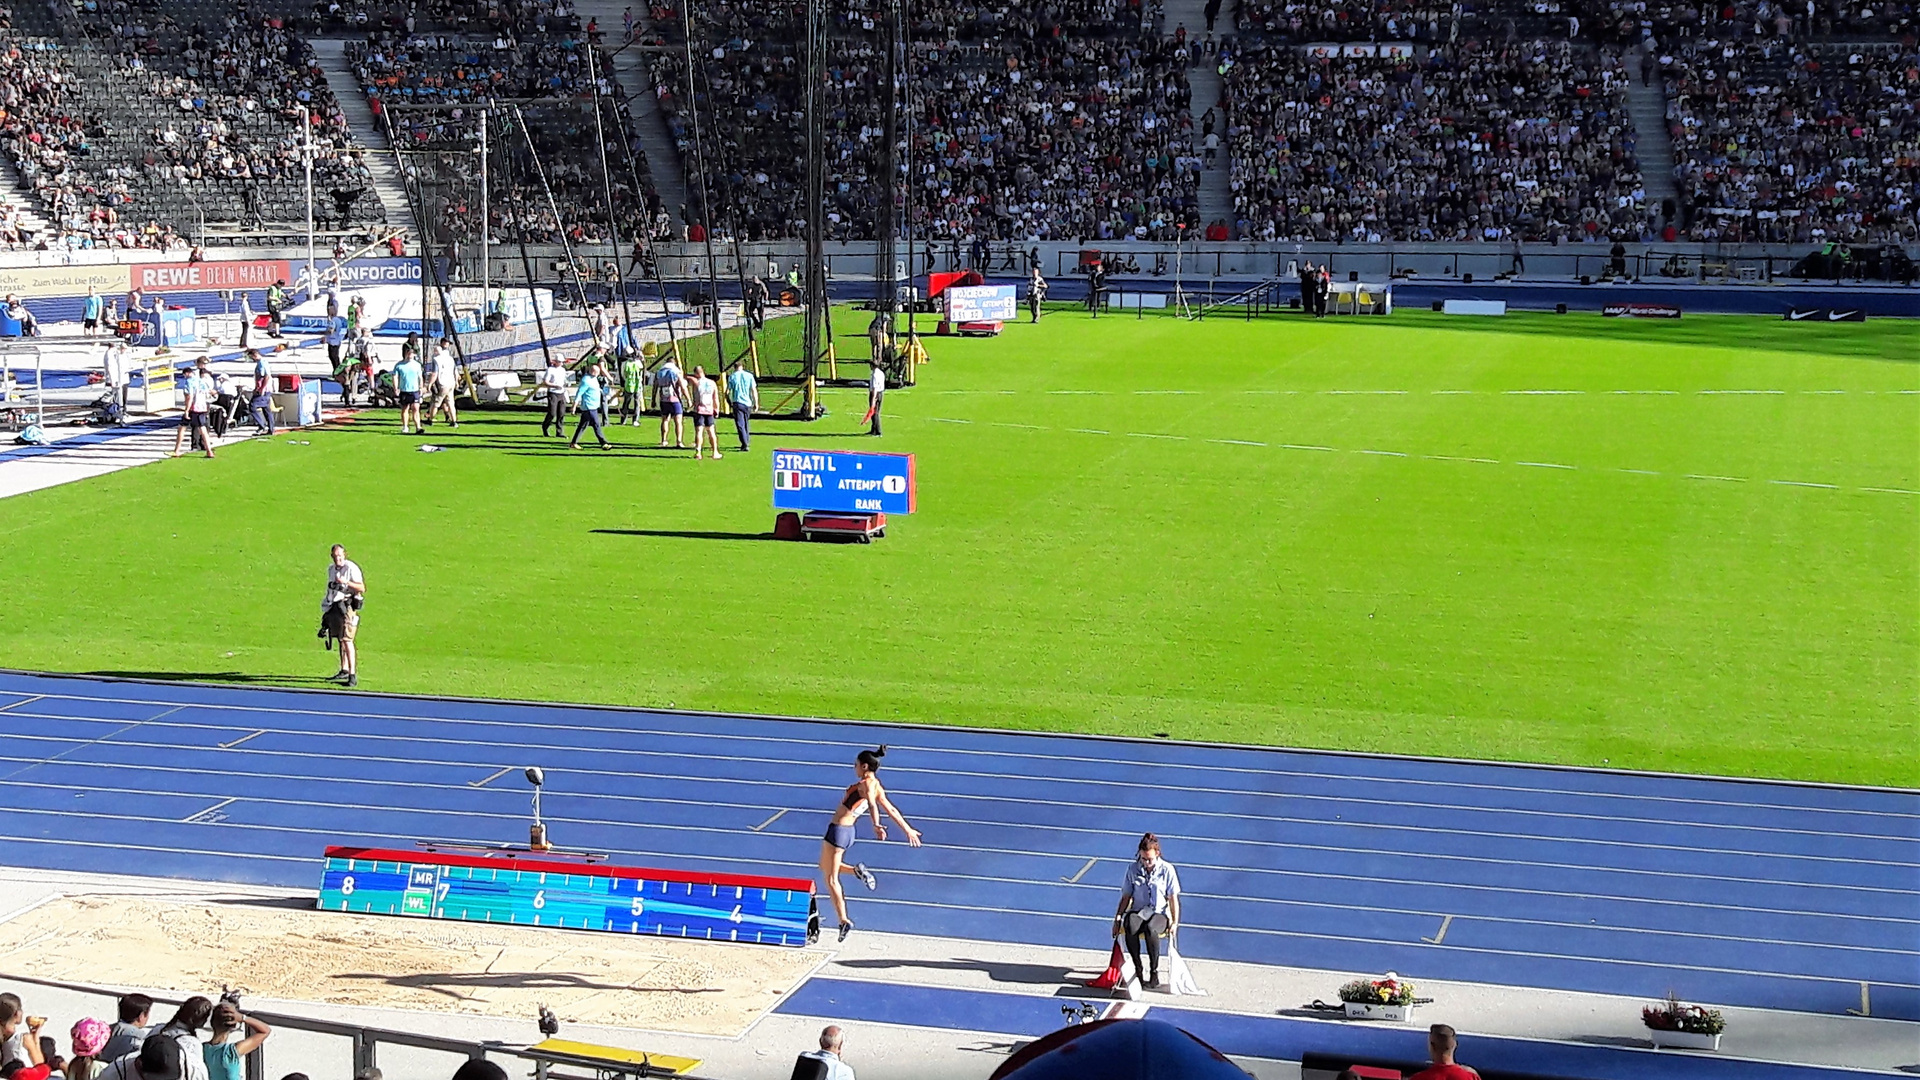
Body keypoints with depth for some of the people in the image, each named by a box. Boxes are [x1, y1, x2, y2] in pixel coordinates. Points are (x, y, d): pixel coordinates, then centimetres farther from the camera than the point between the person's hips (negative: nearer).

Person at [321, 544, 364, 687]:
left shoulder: (351, 568, -11)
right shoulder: (331, 568, 15)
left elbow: (362, 588, -17)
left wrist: (346, 582, -29)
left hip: (347, 606, -8)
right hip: (334, 606, 8)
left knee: (347, 639, -15)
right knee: (340, 639, 12)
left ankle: (353, 674, -17)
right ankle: (344, 670, 22)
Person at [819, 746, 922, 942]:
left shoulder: (867, 784, -17)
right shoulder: (877, 787, 10)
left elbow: (872, 804, -35)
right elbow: (892, 811, 18)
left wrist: (876, 825, -52)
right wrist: (908, 829, 27)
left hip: (838, 830, -9)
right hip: (846, 831, 9)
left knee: (831, 878, -2)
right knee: (825, 867, 27)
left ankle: (844, 922, -3)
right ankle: (857, 870, 12)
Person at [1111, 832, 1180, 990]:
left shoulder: (1167, 869, 1)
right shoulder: (1133, 869, 7)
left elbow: (1173, 898, 3)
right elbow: (1126, 896, 11)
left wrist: (1174, 922, -5)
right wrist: (1118, 917, 0)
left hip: (1160, 913, -2)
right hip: (1137, 911, 2)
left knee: (1150, 929, -39)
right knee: (1130, 928, -37)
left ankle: (1154, 973, -29)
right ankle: (1138, 969, -24)